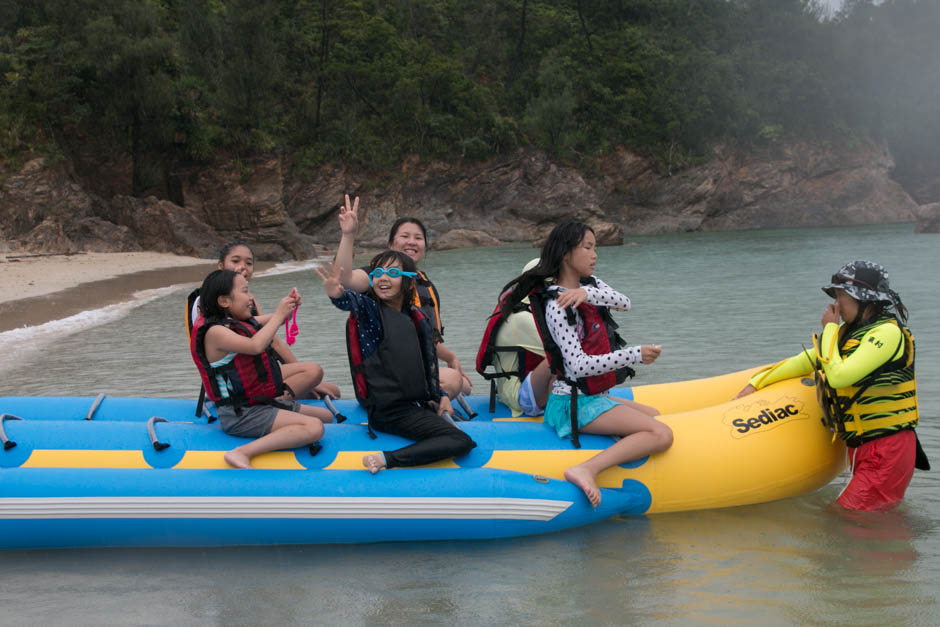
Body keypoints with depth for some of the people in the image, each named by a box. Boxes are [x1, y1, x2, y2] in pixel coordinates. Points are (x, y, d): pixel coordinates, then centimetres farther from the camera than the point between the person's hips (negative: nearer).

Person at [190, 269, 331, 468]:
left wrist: (290, 305, 1)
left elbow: (272, 321, 24)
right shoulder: (215, 331, -18)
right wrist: (279, 314, -22)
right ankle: (242, 453, -36)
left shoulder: (243, 322, 11)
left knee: (327, 416, 17)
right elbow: (255, 346, -33)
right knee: (314, 428, -29)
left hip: (263, 402, 10)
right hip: (241, 415, -10)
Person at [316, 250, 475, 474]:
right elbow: (351, 302, -31)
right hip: (390, 411, -8)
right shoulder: (369, 309, -7)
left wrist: (439, 395, 17)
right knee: (461, 441, -17)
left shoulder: (414, 317, 12)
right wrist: (337, 295, -52)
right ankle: (387, 459, -23)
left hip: (415, 403, 8)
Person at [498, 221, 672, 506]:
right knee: (661, 435, -21)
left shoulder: (589, 284, 12)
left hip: (593, 397, 10)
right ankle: (587, 470, -33)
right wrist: (635, 355, -22)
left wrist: (588, 293, -25)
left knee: (659, 417, 24)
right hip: (575, 404, -10)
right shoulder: (556, 305, -16)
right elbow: (579, 366, -24)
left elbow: (624, 303, -7)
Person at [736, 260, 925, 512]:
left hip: (887, 452, -9)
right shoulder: (849, 332, 15)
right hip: (862, 449, 9)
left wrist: (829, 329, -8)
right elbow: (805, 362, 22)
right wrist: (756, 384, 17)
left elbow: (838, 376, -22)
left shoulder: (888, 333, -14)